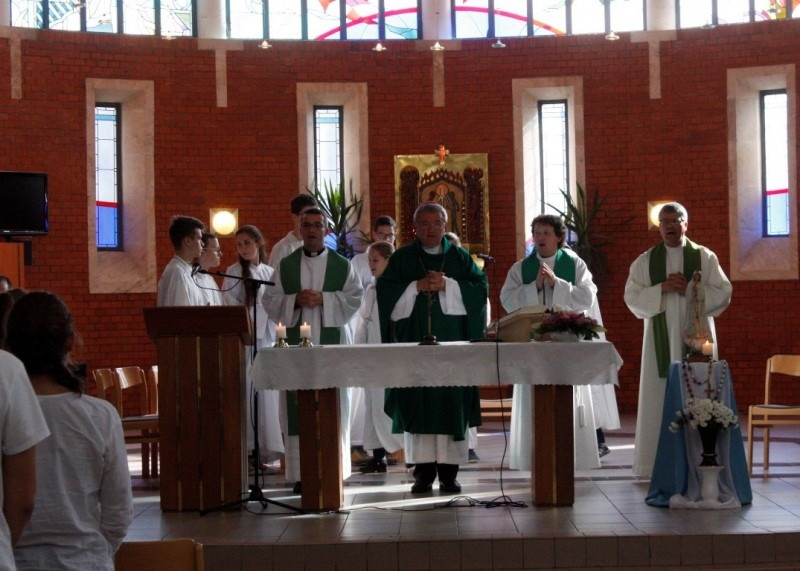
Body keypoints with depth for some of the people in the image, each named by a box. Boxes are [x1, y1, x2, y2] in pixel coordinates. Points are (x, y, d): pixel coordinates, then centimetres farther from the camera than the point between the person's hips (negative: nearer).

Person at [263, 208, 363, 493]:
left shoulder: (342, 265, 8)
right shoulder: (285, 265, 11)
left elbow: (354, 298, 0)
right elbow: (270, 300, 7)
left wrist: (323, 299, -12)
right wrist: (295, 300, -11)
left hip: (331, 342, -1)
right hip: (296, 342, 1)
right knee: (297, 405, -3)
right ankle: (300, 472, 0)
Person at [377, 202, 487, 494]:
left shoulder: (460, 257, 11)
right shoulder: (401, 258, 10)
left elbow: (480, 286, 1)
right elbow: (385, 290, 1)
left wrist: (448, 285, -10)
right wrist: (416, 287, -11)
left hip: (451, 342, 0)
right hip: (413, 342, 0)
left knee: (451, 403, -3)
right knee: (417, 402, -4)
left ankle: (448, 470, 0)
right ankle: (423, 470, 0)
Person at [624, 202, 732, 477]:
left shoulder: (705, 257, 5)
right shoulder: (645, 261, 8)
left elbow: (724, 292, 0)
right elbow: (631, 297, 1)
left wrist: (691, 290, -13)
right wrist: (662, 289, -12)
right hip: (661, 338, 1)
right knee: (659, 398, -1)